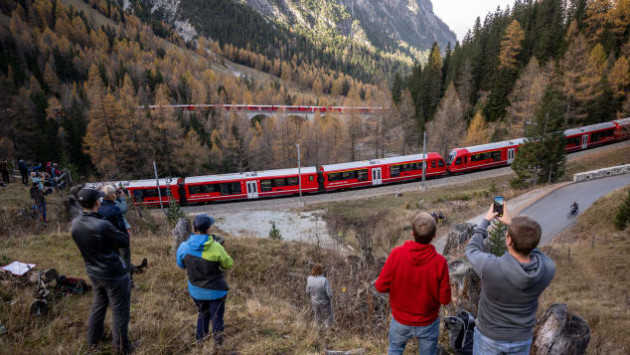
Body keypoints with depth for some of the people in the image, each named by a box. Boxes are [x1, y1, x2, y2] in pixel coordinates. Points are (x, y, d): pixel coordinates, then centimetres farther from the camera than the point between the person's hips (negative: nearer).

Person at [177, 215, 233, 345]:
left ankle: (201, 338, 36)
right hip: (215, 290, -4)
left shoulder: (184, 247, -16)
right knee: (217, 315, 17)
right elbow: (228, 264, -12)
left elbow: (180, 264, 3)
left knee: (203, 313, 27)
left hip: (196, 290, 4)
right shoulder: (216, 247, -27)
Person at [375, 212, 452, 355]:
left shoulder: (396, 254, -26)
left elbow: (381, 286, -17)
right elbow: (445, 299, -16)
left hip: (400, 321, 0)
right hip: (427, 323, 0)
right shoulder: (439, 262, -27)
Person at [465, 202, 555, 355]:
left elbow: (472, 250, -13)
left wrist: (485, 221, -1)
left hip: (489, 336, -3)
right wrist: (511, 223, 4)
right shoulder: (548, 269, -26)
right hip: (521, 339, 3)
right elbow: (533, 252, 0)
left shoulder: (490, 267, -37)